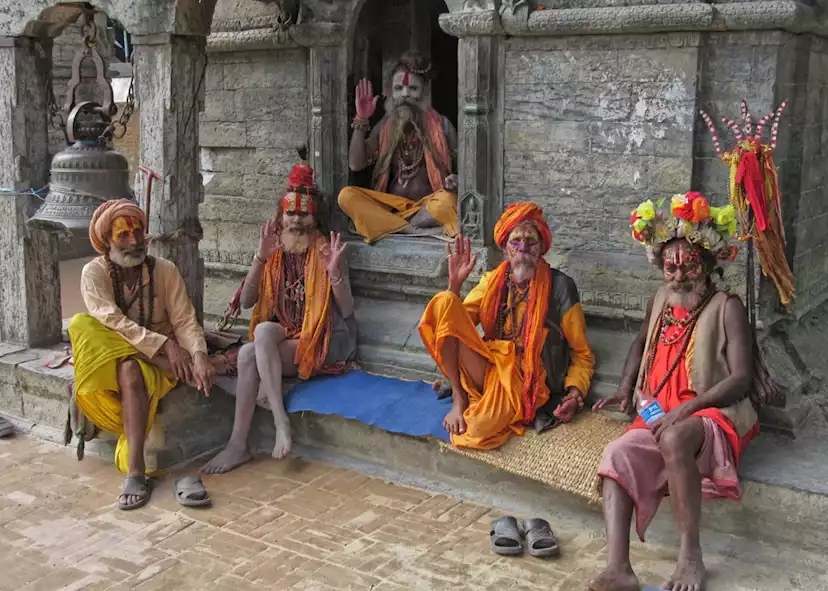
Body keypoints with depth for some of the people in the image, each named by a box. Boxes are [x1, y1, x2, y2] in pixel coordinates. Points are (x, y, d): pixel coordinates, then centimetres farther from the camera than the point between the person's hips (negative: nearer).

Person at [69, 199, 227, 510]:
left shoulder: (164, 269, -1)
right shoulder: (94, 273, -5)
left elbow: (185, 321, -7)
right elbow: (113, 322, -19)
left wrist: (198, 355, -29)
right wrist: (165, 345, -29)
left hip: (159, 359, -1)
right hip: (106, 356, 1)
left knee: (130, 371, -36)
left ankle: (135, 471, -44)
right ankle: (203, 370, -29)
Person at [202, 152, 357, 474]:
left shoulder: (325, 251, -3)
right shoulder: (276, 253, 9)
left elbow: (347, 311, -8)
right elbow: (246, 301, 0)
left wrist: (334, 273, -25)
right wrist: (260, 258, -13)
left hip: (321, 344, -4)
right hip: (282, 343, 4)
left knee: (264, 330, -31)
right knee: (247, 354, -28)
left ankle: (281, 421, -30)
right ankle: (238, 444, -24)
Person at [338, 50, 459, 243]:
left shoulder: (440, 125, 3)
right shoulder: (385, 126, 9)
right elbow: (356, 165, 1)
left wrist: (455, 180, -19)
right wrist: (361, 120, -5)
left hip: (427, 207, -3)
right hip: (391, 207, 3)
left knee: (447, 201, -36)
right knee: (346, 195, -23)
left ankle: (387, 225, -22)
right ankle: (417, 231, -29)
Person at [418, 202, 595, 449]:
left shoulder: (559, 287, -5)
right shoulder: (493, 280, 7)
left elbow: (582, 354, 1)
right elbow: (451, 321, 5)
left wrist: (575, 391, -15)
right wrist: (455, 283, -8)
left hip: (523, 380, -4)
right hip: (487, 368, 4)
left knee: (477, 431, -34)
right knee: (443, 302, -18)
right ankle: (459, 397, -9)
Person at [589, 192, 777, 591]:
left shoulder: (726, 307, -4)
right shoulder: (661, 299, 15)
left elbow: (741, 378, -11)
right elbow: (641, 342, 34)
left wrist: (689, 406, -23)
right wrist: (625, 388, 18)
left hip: (714, 415, -6)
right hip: (658, 416, 6)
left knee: (673, 438, -40)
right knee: (618, 455, -25)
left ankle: (691, 555, -29)